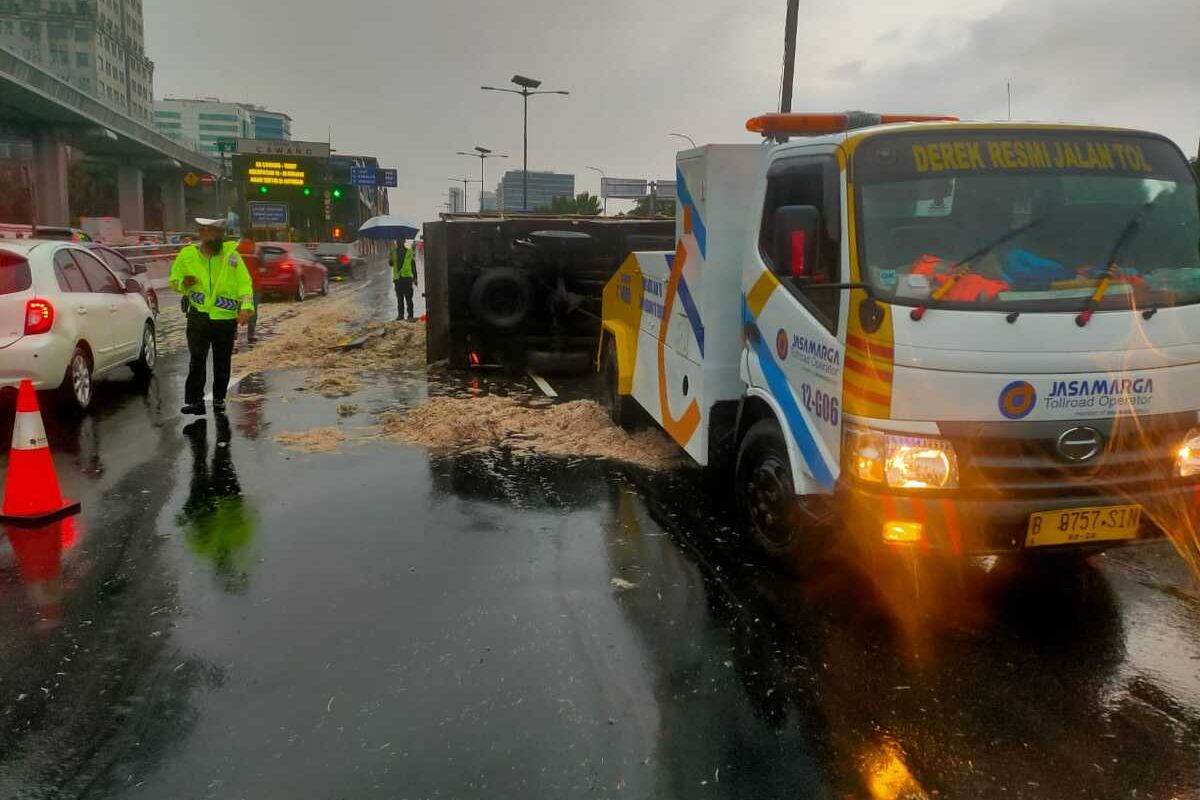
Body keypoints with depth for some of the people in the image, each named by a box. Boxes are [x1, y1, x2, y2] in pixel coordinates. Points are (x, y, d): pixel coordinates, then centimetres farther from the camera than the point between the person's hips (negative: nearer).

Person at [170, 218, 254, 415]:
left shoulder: (231, 255, 0)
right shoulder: (187, 255, 1)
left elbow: (244, 283, -4)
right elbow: (174, 280, 12)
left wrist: (246, 307, -18)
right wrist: (184, 284, -12)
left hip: (226, 318, 1)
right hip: (199, 316, 0)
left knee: (222, 362, 10)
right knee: (197, 361, -4)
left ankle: (219, 398, 24)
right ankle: (195, 400, 3)